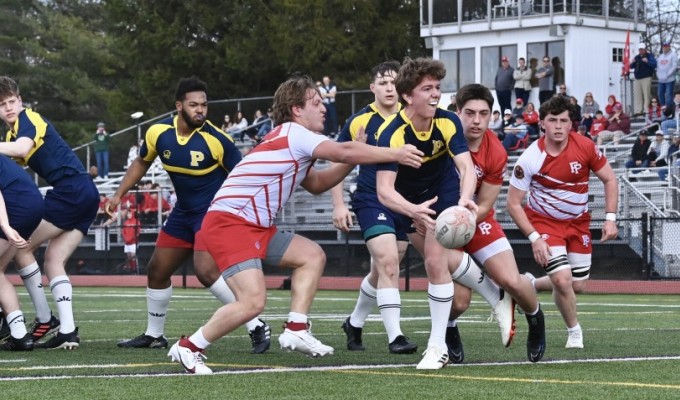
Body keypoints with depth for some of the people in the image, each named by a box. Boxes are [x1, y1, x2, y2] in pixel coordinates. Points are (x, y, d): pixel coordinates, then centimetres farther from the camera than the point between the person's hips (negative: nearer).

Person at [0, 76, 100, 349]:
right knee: (54, 261, 6)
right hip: (87, 195, 9)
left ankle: (44, 320, 4)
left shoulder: (28, 119, -6)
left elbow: (23, 148, -28)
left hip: (70, 190, -9)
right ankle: (67, 330, -5)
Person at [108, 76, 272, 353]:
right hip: (183, 213, 7)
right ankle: (154, 335, 31)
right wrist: (119, 194, 10)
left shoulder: (216, 139, -20)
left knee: (207, 271, -24)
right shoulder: (158, 133, -6)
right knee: (157, 271, 12)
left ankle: (256, 328, -17)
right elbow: (142, 162, 15)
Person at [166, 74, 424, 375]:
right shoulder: (293, 133, -11)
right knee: (253, 300, -21)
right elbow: (343, 152, -19)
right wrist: (396, 155, -11)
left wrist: (356, 156, 13)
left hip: (255, 226, 11)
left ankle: (295, 330, 5)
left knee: (312, 255, 12)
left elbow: (316, 184, 24)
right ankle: (188, 348, -8)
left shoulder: (294, 141, 18)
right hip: (228, 223, -11)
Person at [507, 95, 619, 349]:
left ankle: (529, 285, 34)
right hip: (544, 222, -4)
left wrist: (610, 219, -11)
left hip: (578, 223, 4)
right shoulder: (530, 159, -21)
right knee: (562, 279, -19)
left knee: (578, 286, 7)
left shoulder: (585, 147, -15)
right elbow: (513, 203, -14)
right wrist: (534, 238, -21)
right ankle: (574, 333, 6)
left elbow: (609, 179, -2)